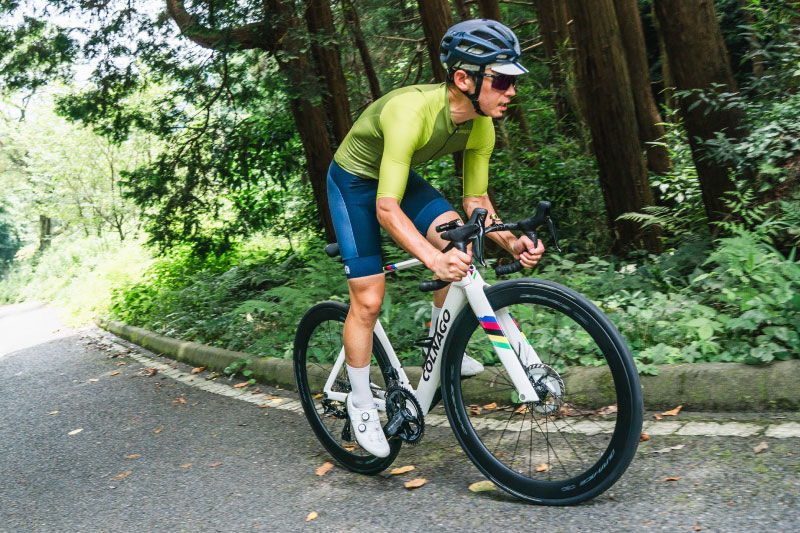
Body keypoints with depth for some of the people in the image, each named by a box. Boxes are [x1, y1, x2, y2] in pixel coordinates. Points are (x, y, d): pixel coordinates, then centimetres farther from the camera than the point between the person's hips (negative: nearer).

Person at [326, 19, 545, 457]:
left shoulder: (481, 127, -16)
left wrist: (510, 242, -23)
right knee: (368, 299, -8)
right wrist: (433, 258, -54)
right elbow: (386, 208, -40)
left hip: (401, 178, 6)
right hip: (354, 181, -6)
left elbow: (475, 199, -6)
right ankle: (360, 401, 12)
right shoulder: (411, 111, -38)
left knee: (461, 244, -16)